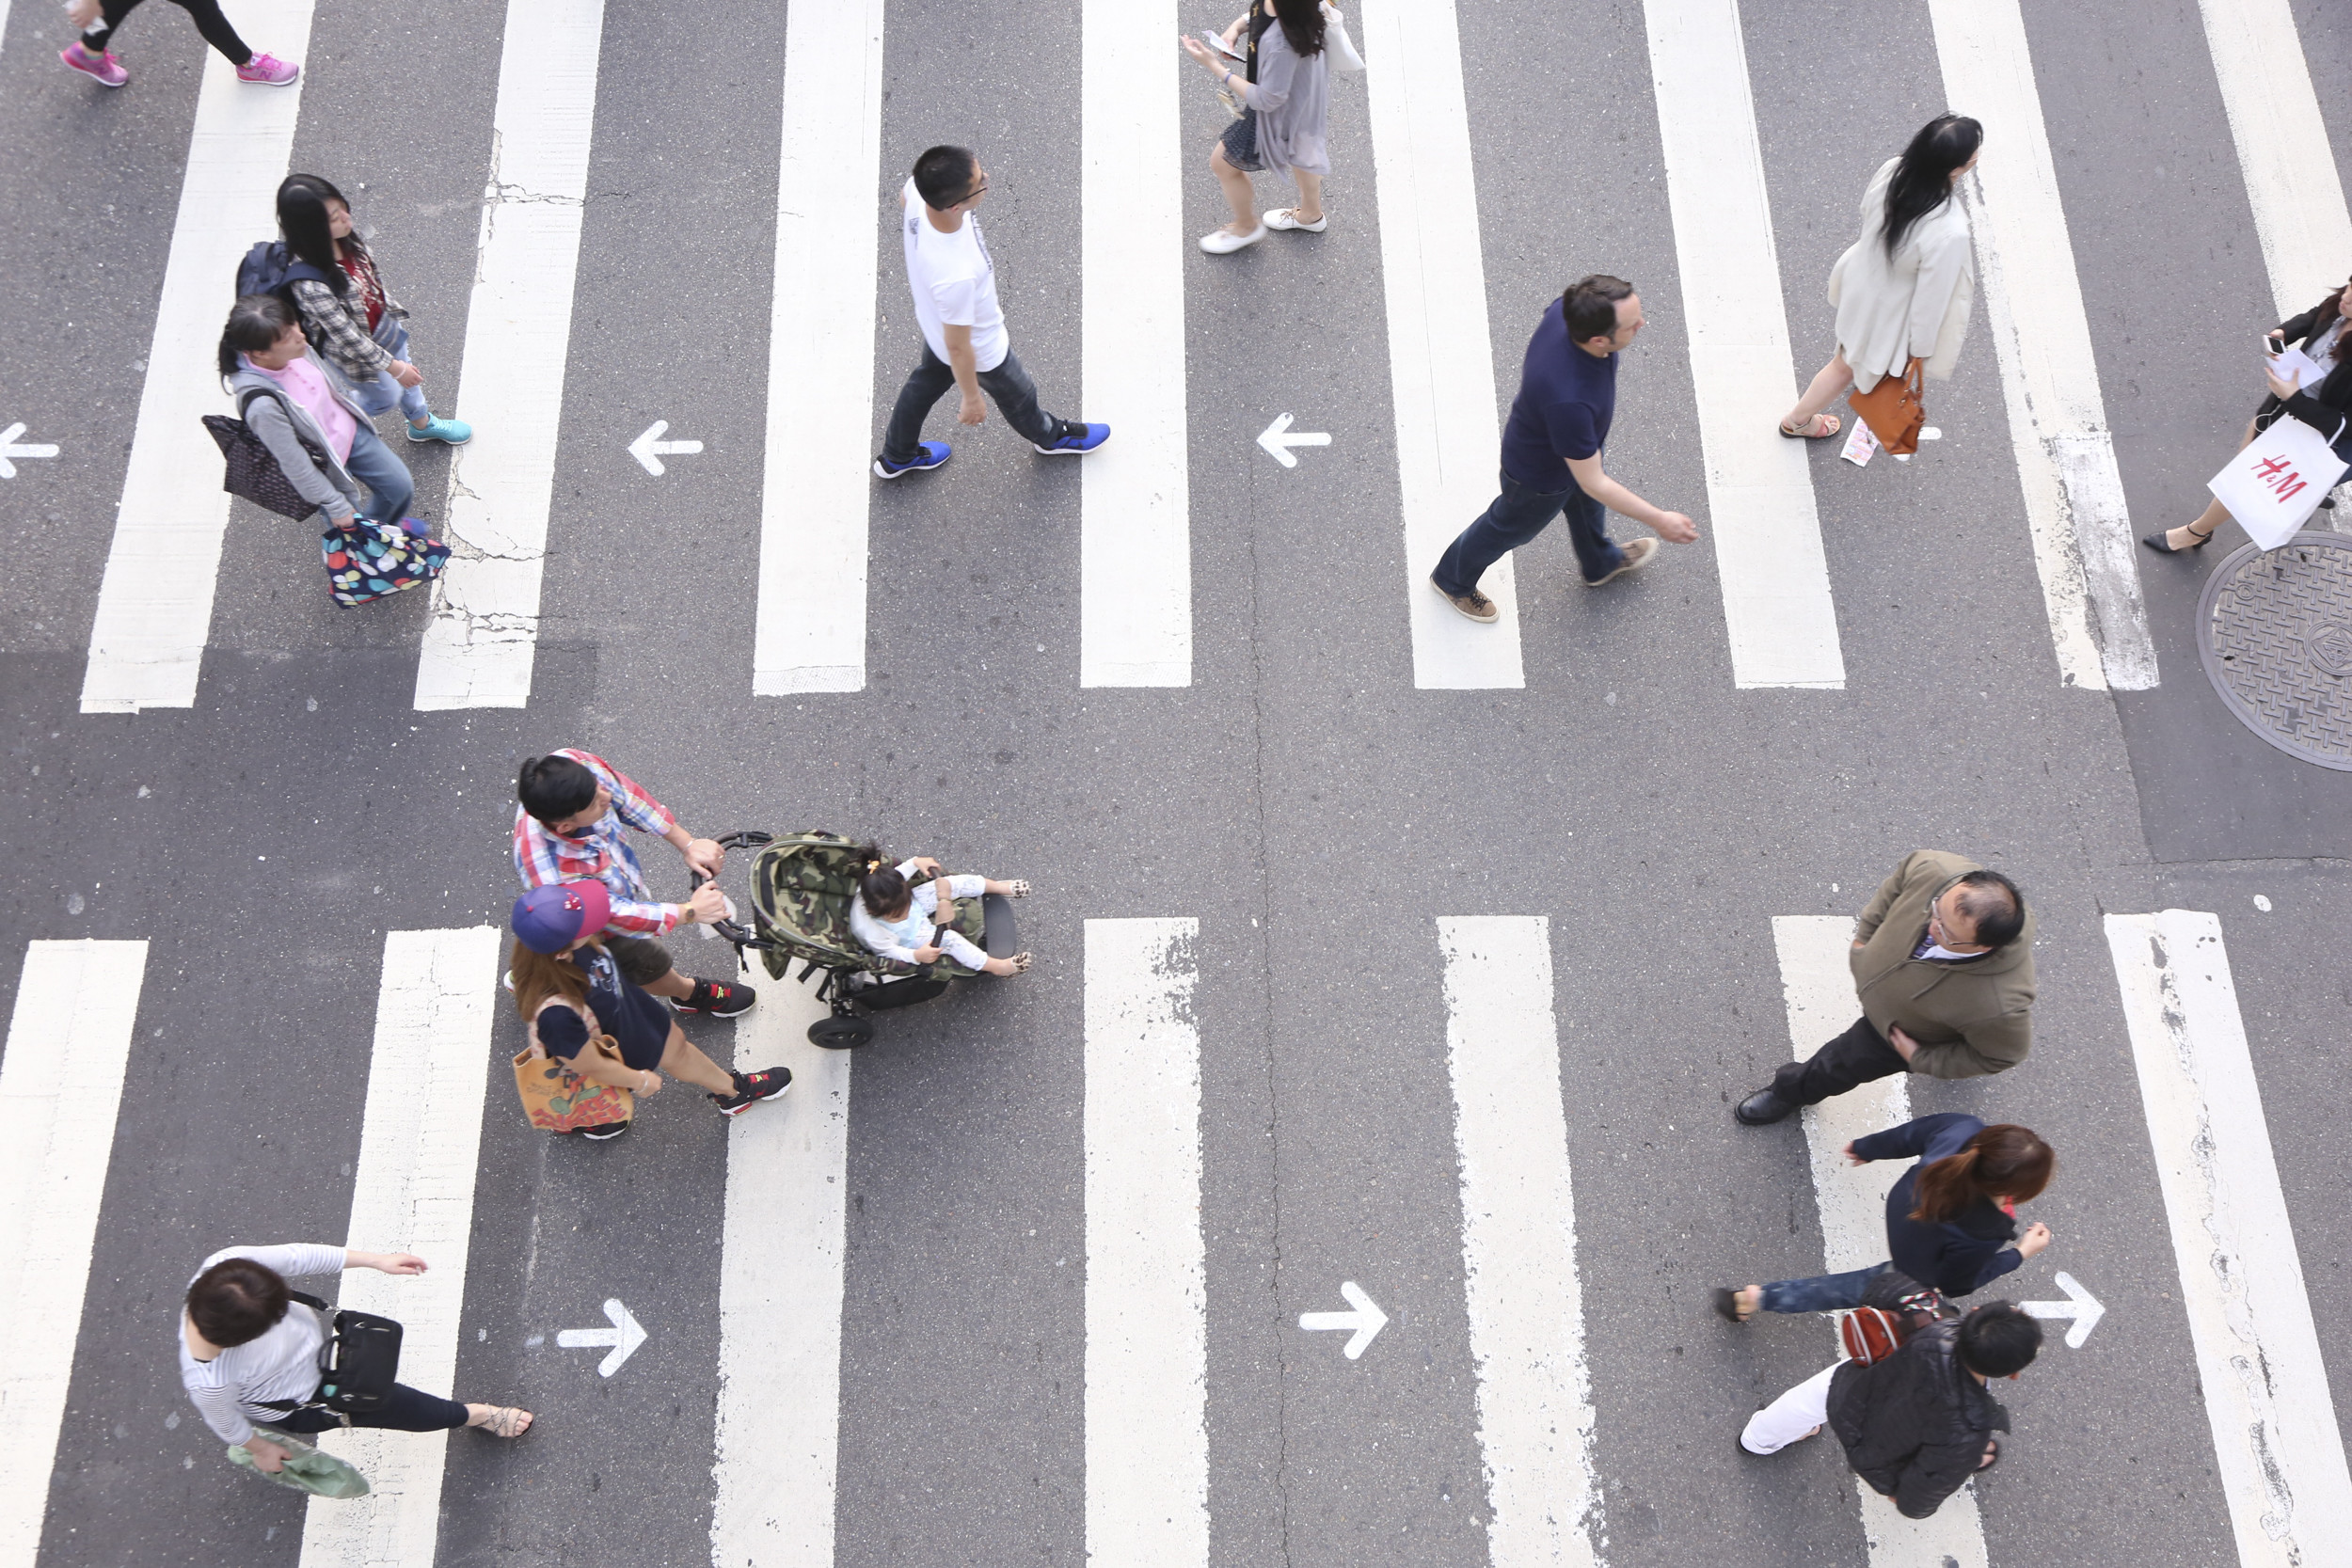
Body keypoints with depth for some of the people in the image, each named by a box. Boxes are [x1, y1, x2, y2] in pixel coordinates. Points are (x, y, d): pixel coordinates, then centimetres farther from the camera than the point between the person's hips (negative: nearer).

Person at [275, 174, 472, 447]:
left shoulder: (345, 240, -21)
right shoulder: (310, 284, -41)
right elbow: (348, 338, -31)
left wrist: (393, 310, 15)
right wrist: (393, 367, -21)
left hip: (383, 324, 6)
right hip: (355, 353, -6)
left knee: (407, 379, 30)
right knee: (385, 397, 20)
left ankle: (422, 424, 60)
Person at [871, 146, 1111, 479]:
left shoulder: (917, 190, -31)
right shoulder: (956, 276, -49)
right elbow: (958, 347, -30)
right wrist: (971, 399, -12)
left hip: (934, 318, 6)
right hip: (981, 350, -6)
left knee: (927, 380, 34)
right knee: (1016, 395, 26)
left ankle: (897, 456, 59)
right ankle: (1050, 437, 60)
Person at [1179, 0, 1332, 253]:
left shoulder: (1282, 42, -45)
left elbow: (1267, 100, -34)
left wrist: (1214, 66, -33)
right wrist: (1236, 26, -15)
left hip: (1281, 113, -8)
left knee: (1223, 163, 14)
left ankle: (1246, 227, 41)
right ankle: (1311, 214, 62)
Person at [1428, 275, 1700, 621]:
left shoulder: (1568, 309, -30)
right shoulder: (1568, 400, -50)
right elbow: (1594, 483, -36)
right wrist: (1657, 520, -27)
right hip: (1541, 475, -7)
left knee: (1587, 504, 34)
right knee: (1510, 528, 24)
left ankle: (1600, 564, 67)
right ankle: (1453, 579, 54)